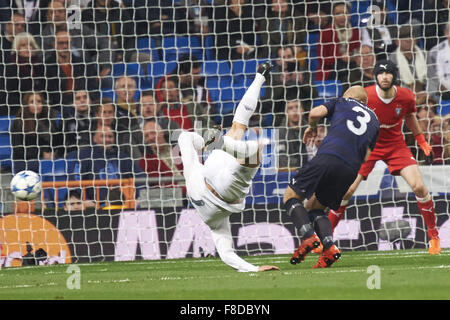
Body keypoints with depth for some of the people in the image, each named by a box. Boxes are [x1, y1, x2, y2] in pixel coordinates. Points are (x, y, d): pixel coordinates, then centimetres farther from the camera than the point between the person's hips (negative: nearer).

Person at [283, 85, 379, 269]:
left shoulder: (342, 102, 21)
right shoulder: (374, 121, 30)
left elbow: (315, 113, 5)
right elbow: (366, 156, 20)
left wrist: (312, 128, 25)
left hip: (329, 156, -5)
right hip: (351, 169, 5)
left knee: (291, 196, 6)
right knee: (313, 207, 19)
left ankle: (308, 237, -18)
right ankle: (329, 247, -5)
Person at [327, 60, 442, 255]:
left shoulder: (406, 97, -13)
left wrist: (422, 142, 12)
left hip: (396, 145, 1)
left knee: (419, 187, -12)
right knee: (346, 190, -12)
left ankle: (434, 236, 4)